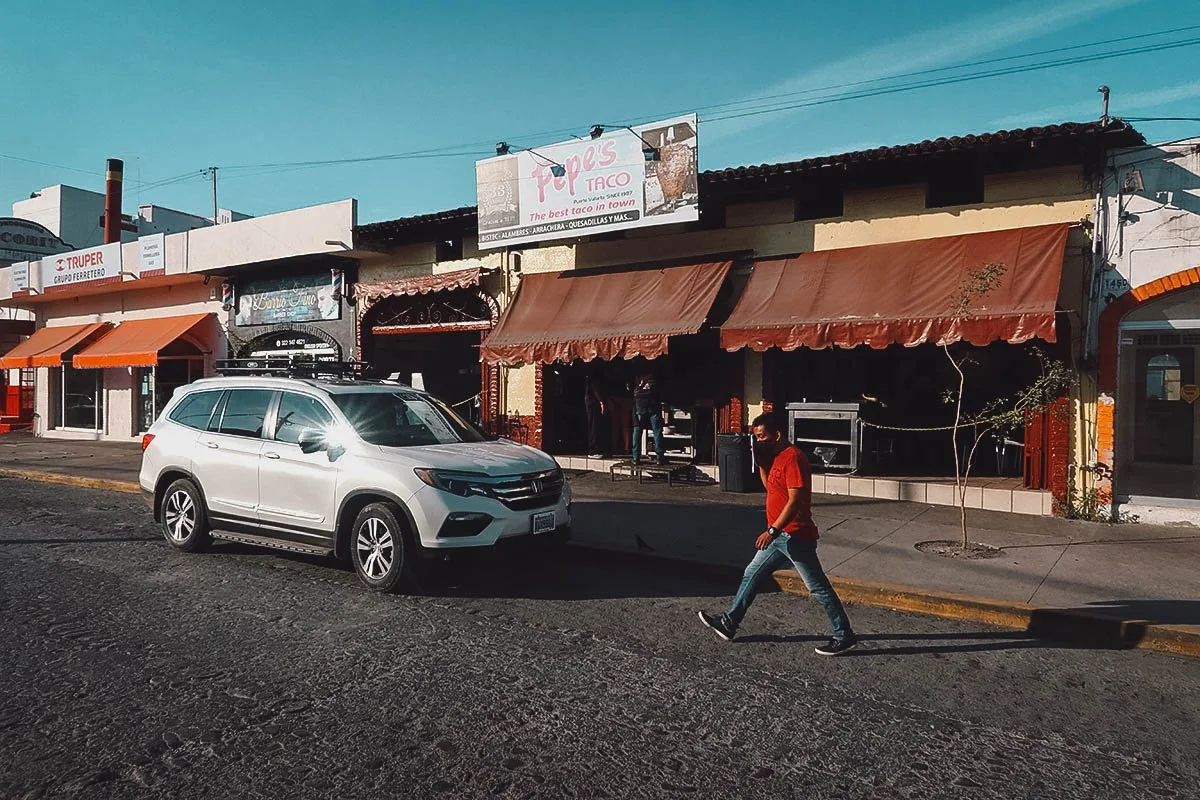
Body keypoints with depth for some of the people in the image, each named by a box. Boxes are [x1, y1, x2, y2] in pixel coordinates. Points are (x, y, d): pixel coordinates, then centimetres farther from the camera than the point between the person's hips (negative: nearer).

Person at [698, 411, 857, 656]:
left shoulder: (793, 458, -19)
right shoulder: (777, 457, 11)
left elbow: (795, 500, -24)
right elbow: (769, 485, 22)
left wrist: (772, 530, -26)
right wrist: (761, 462, 8)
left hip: (795, 536, -10)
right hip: (780, 535, 10)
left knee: (818, 587, 0)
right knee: (751, 574, 13)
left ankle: (844, 636, 12)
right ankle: (729, 623, 21)